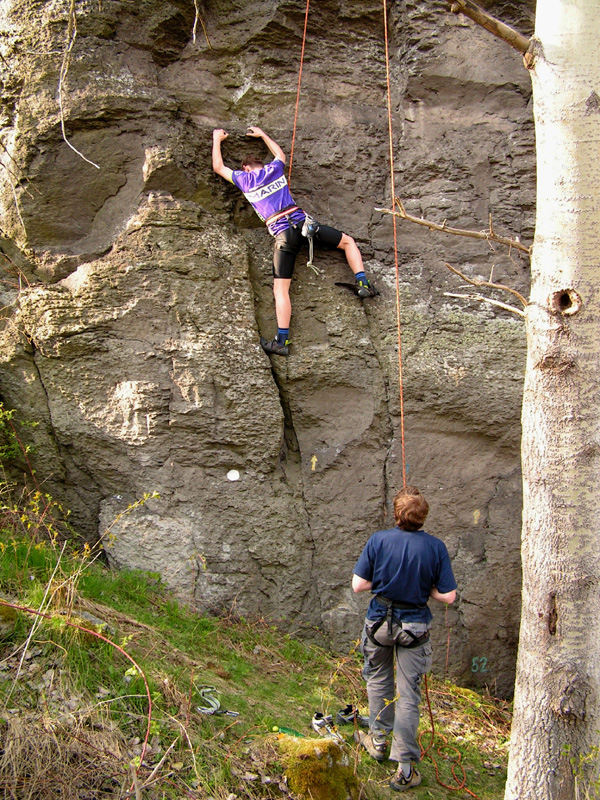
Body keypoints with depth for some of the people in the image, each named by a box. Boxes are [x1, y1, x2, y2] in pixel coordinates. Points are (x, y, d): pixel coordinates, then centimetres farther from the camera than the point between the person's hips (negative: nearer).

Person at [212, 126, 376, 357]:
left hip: (283, 235, -2)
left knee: (280, 288, -4)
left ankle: (282, 341, -11)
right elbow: (280, 154, 42)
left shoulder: (244, 179, 9)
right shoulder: (274, 170, 16)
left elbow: (218, 167, 25)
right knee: (348, 241, 24)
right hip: (304, 223, 3)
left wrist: (217, 139, 39)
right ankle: (363, 283, 8)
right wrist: (262, 135, 54)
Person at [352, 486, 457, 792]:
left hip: (378, 623, 1)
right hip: (414, 627, 0)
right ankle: (404, 767, 8)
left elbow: (358, 585, -10)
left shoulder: (379, 540, -14)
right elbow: (448, 596, -11)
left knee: (379, 681, 24)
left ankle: (378, 740, 37)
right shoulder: (435, 547, -14)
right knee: (408, 695, 6)